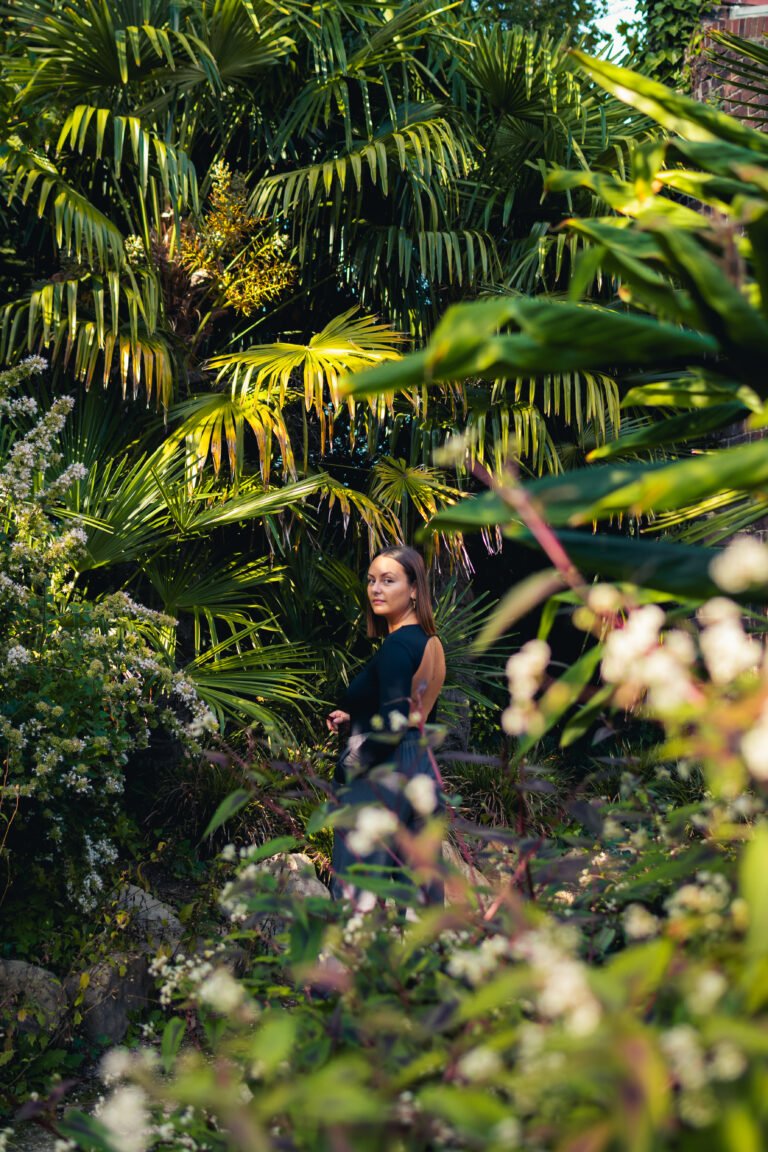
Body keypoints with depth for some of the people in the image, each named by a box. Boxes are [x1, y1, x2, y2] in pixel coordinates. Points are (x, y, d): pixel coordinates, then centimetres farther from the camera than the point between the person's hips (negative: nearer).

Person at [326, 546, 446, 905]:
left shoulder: (396, 645, -15)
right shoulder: (431, 643, 12)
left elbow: (393, 723, -23)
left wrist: (349, 767, -12)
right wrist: (352, 722, 13)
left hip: (383, 777, -9)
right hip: (423, 772, 9)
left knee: (357, 891, -6)